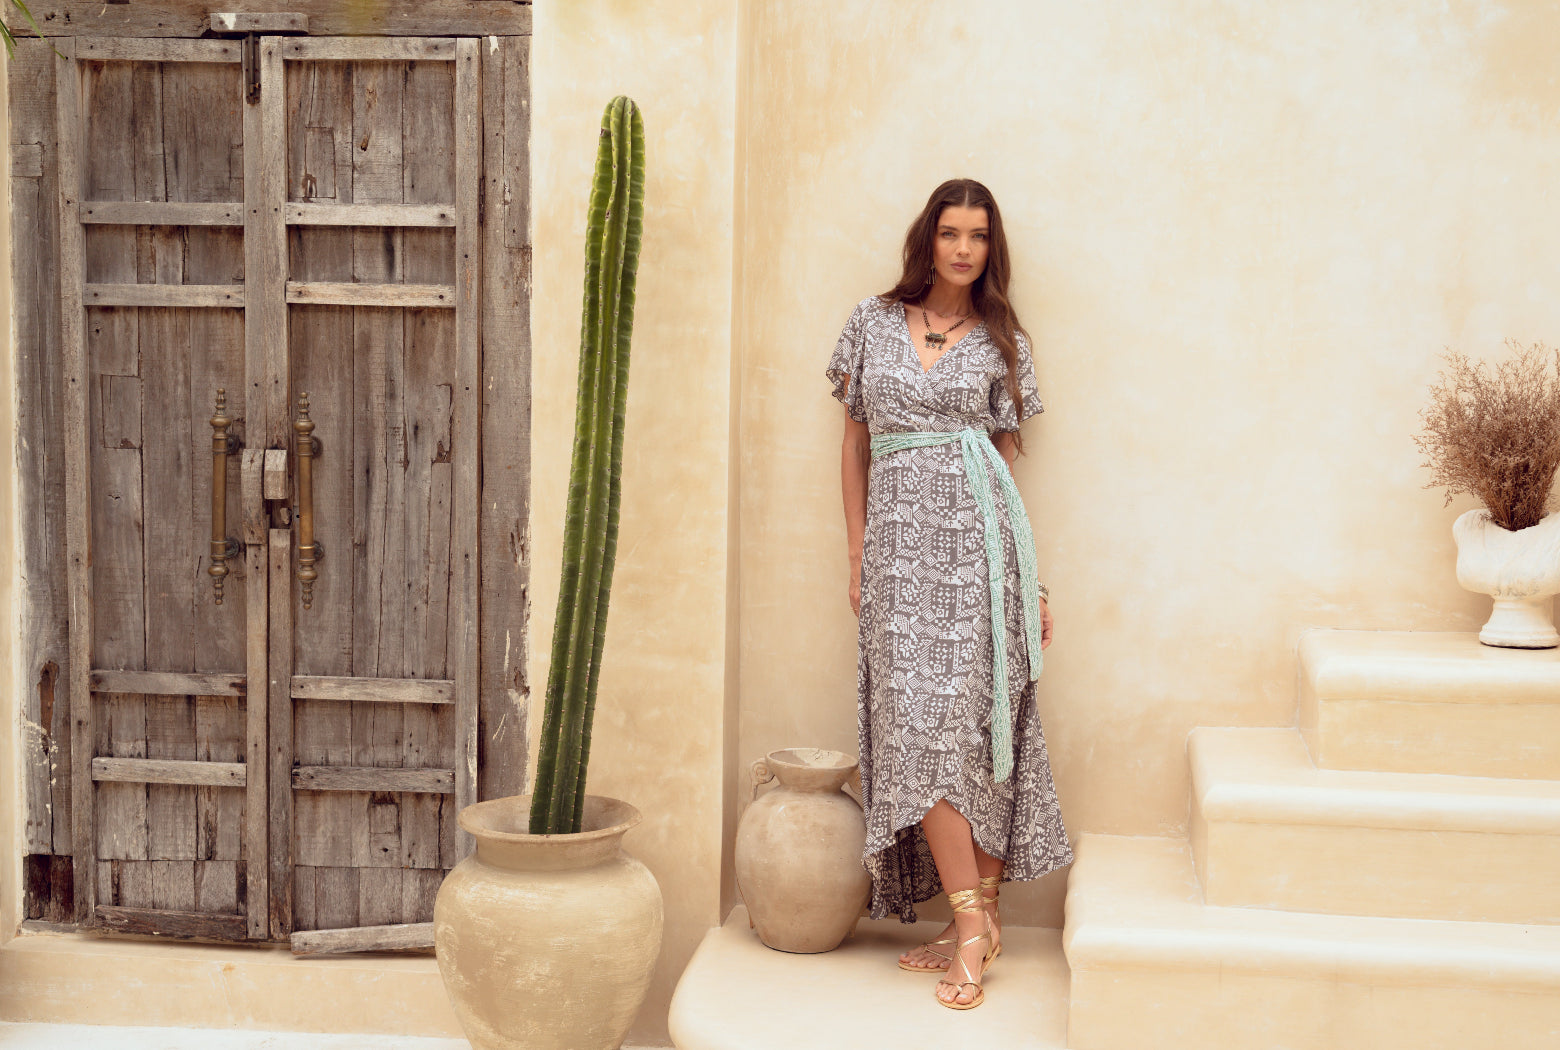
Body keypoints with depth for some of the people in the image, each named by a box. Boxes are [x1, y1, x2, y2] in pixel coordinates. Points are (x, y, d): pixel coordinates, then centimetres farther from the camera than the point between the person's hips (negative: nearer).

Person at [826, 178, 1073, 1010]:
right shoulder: (874, 321, 12)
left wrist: (1035, 581, 8)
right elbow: (855, 442, 15)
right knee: (917, 726, -5)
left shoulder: (1000, 341, 9)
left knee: (973, 719, -6)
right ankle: (975, 923, 0)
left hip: (976, 540, -1)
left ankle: (975, 919, -1)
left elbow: (1007, 461, 11)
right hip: (899, 544, 2)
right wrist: (857, 554, 9)